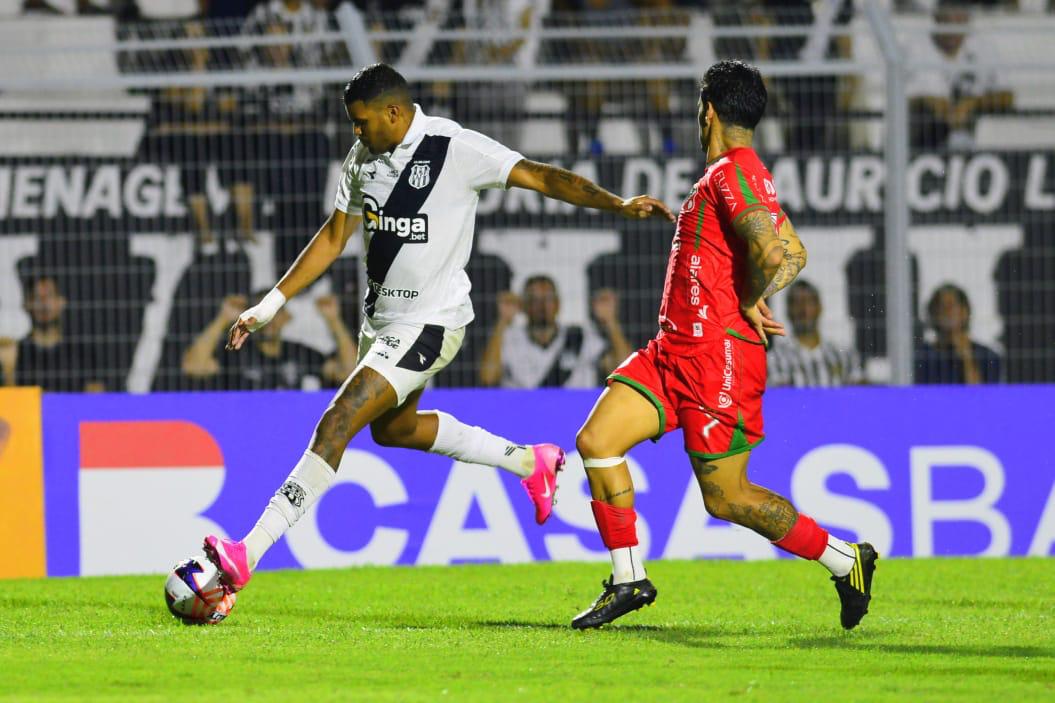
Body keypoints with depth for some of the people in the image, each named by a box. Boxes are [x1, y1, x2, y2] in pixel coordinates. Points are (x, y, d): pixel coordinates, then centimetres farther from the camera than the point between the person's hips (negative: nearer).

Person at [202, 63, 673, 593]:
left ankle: (248, 553, -19)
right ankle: (530, 463, 41)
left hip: (430, 322, -9)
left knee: (337, 423, -17)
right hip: (380, 318, 9)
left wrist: (617, 205, -31)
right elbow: (334, 237, 13)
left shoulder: (457, 150, -17)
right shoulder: (362, 158, 4)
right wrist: (271, 305, 11)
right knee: (392, 427, 27)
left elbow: (541, 177, -19)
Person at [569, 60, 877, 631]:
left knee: (726, 497, -2)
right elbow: (791, 253, 24)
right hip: (673, 350, 10)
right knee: (596, 441, -2)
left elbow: (774, 253, -28)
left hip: (717, 359, -10)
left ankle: (845, 561, 13)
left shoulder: (734, 173, -15)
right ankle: (628, 580, 5)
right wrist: (752, 302, 11)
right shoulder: (736, 175, 16)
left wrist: (748, 304, -10)